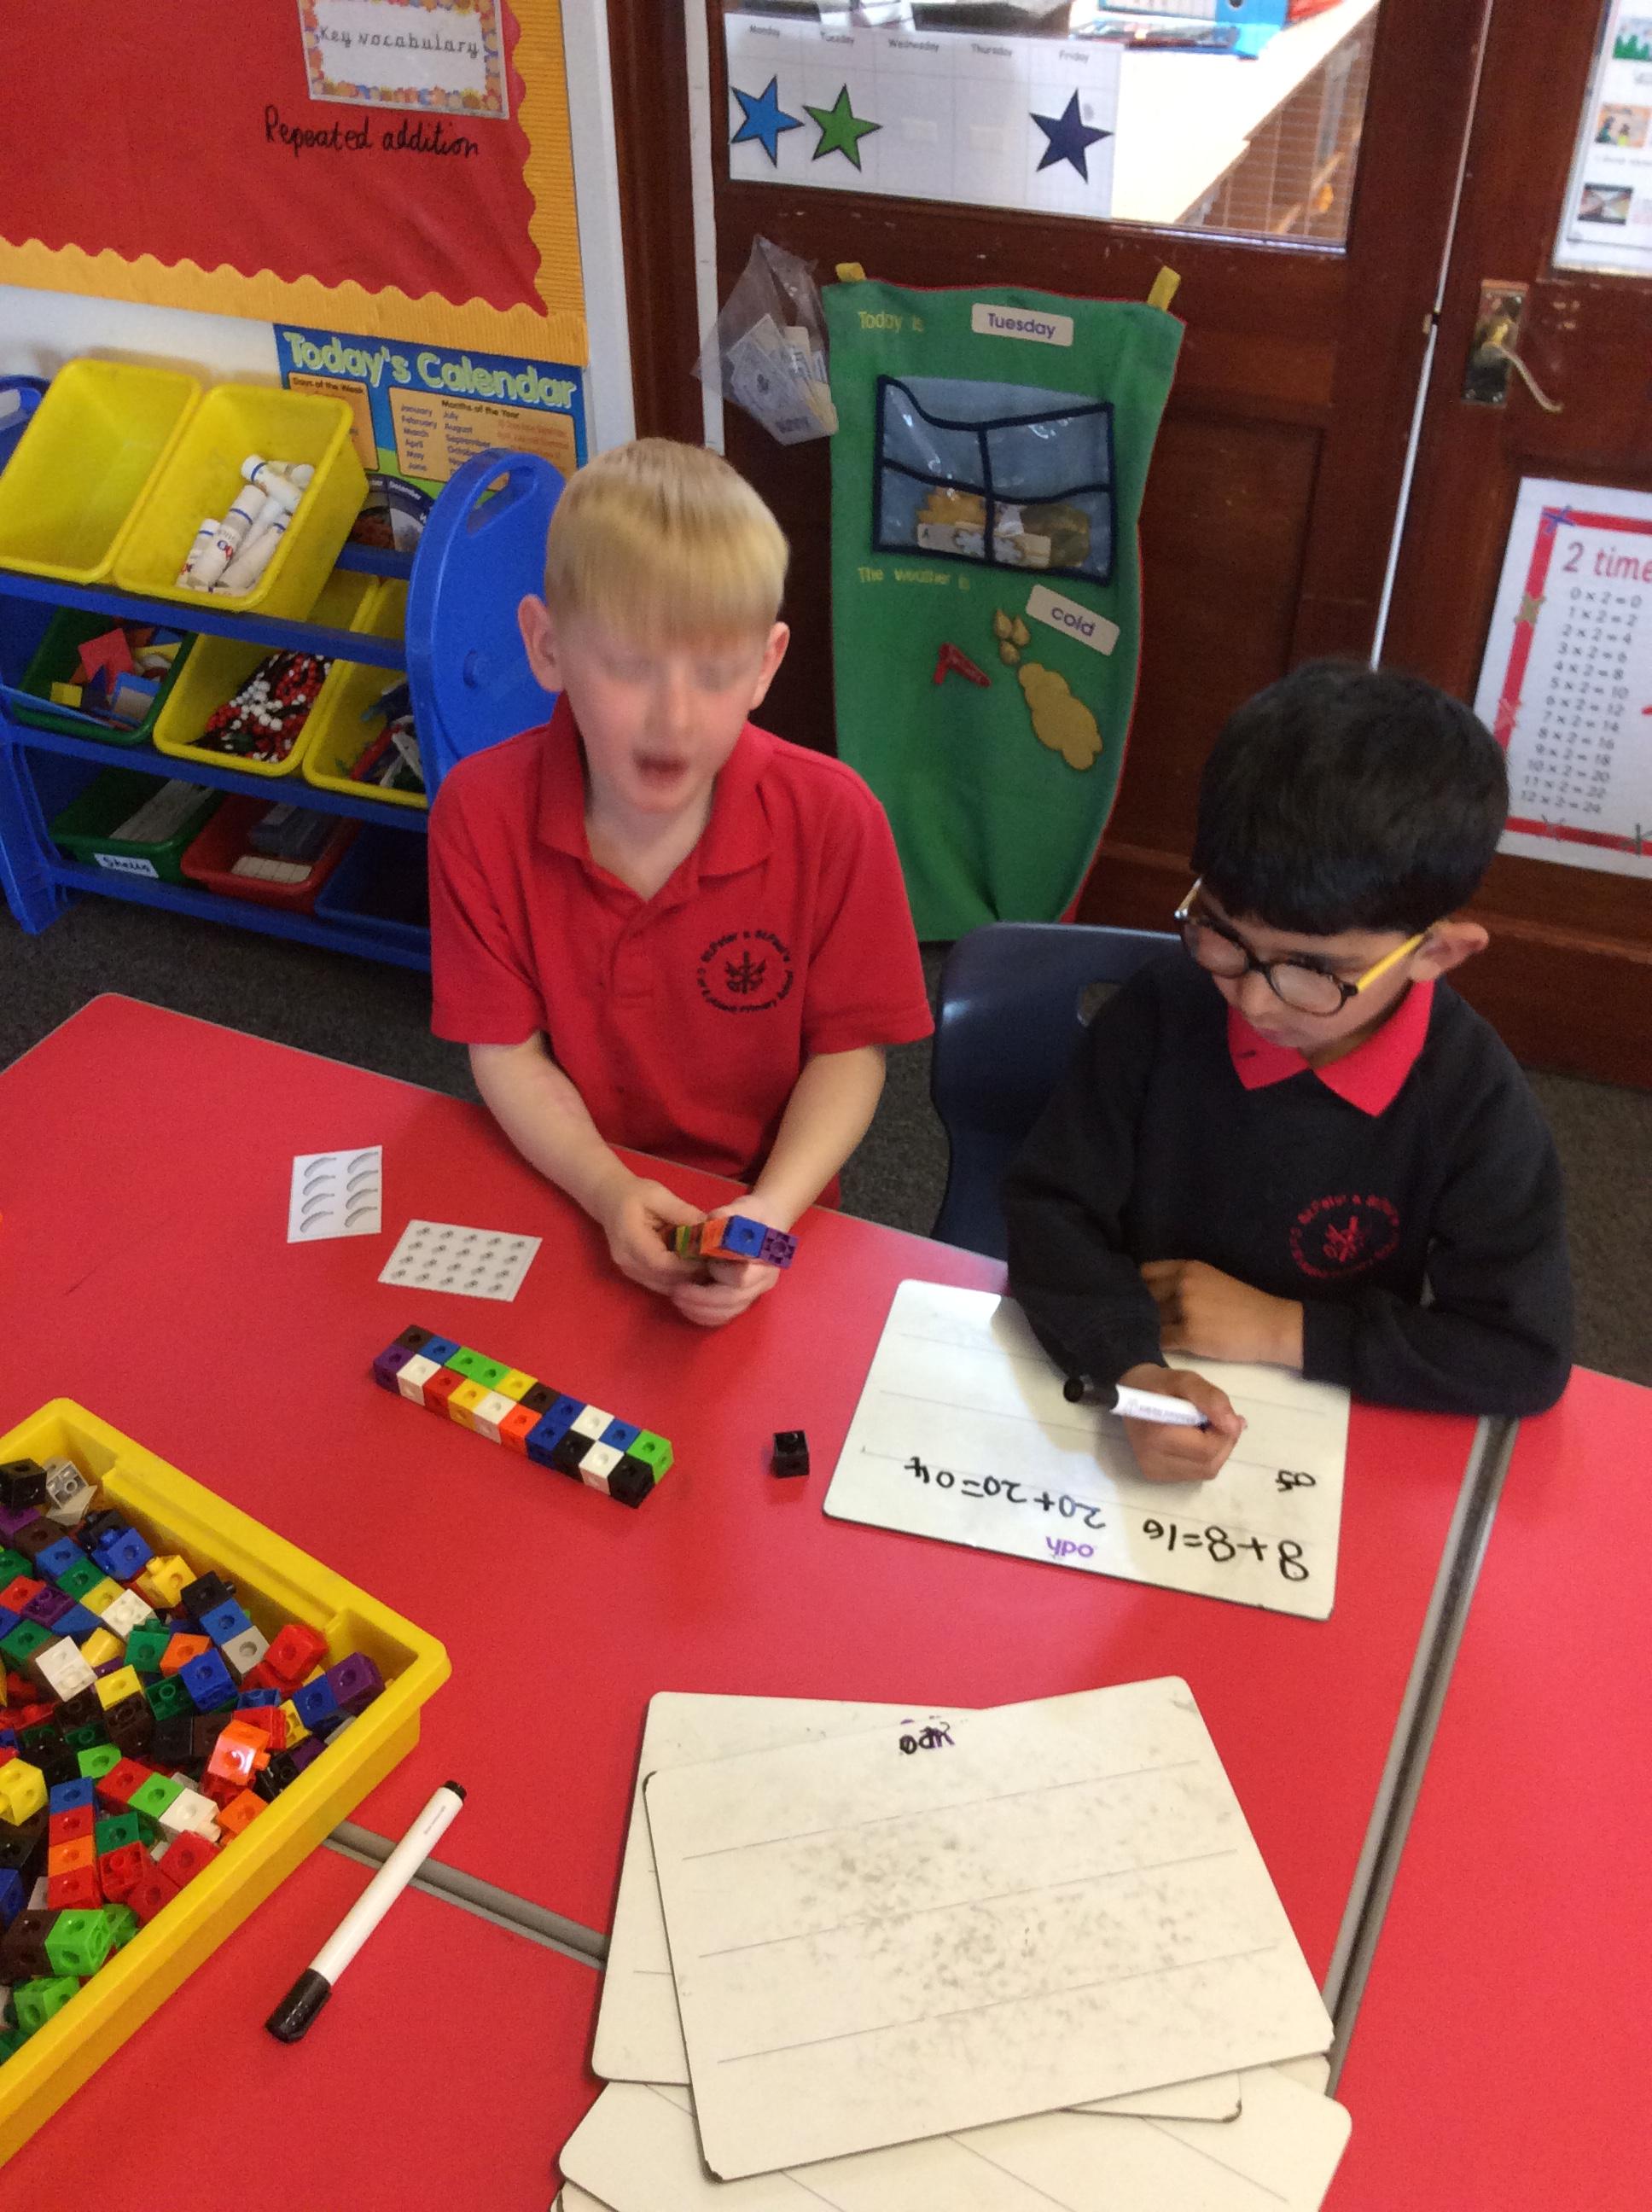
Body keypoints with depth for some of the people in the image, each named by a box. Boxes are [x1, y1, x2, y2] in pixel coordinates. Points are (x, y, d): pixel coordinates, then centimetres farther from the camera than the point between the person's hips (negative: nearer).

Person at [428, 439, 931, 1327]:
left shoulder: (831, 818, -14)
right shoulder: (480, 811, -11)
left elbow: (848, 1049, -6)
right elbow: (507, 1053, -6)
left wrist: (771, 1212, -21)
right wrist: (611, 1192, -22)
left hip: (760, 1203, 0)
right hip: (567, 1196, 1)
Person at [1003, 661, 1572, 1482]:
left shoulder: (1474, 1100, -13)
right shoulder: (1163, 1010, -10)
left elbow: (1528, 1355, -12)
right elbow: (1049, 1206, -8)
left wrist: (1278, 1329, -16)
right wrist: (1135, 1370, -24)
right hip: (1109, 1403, 0)